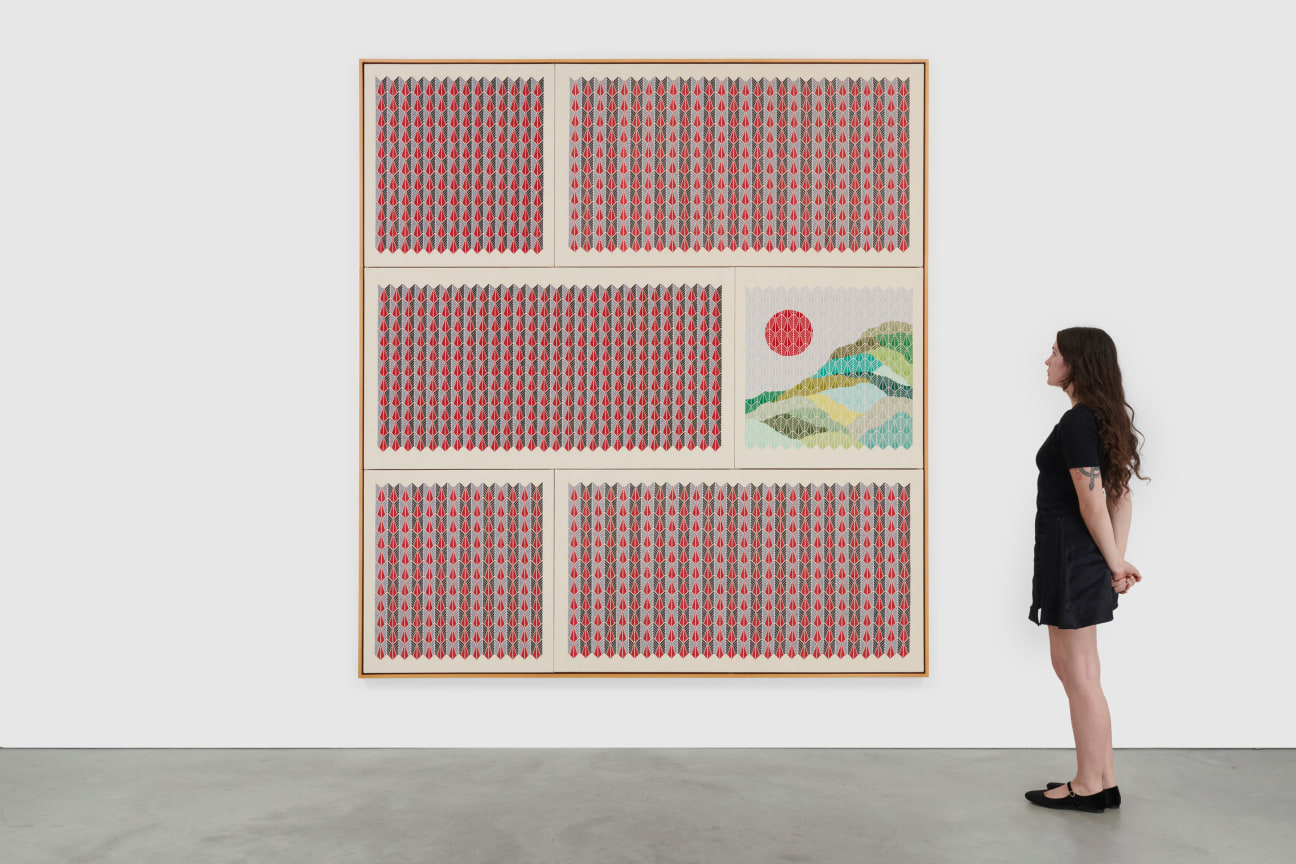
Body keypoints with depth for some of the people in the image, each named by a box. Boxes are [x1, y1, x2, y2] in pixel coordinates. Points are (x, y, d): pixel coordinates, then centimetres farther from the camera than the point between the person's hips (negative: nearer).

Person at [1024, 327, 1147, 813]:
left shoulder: (1077, 422, -17)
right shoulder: (1103, 418, 13)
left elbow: (1093, 503, -19)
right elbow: (1120, 497, 13)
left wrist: (1115, 565, -9)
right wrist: (1118, 559, 9)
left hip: (1069, 555, -10)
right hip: (1084, 557, 10)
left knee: (1079, 676, 1)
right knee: (1073, 670, 17)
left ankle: (1088, 788, 13)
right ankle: (1103, 783, 25)